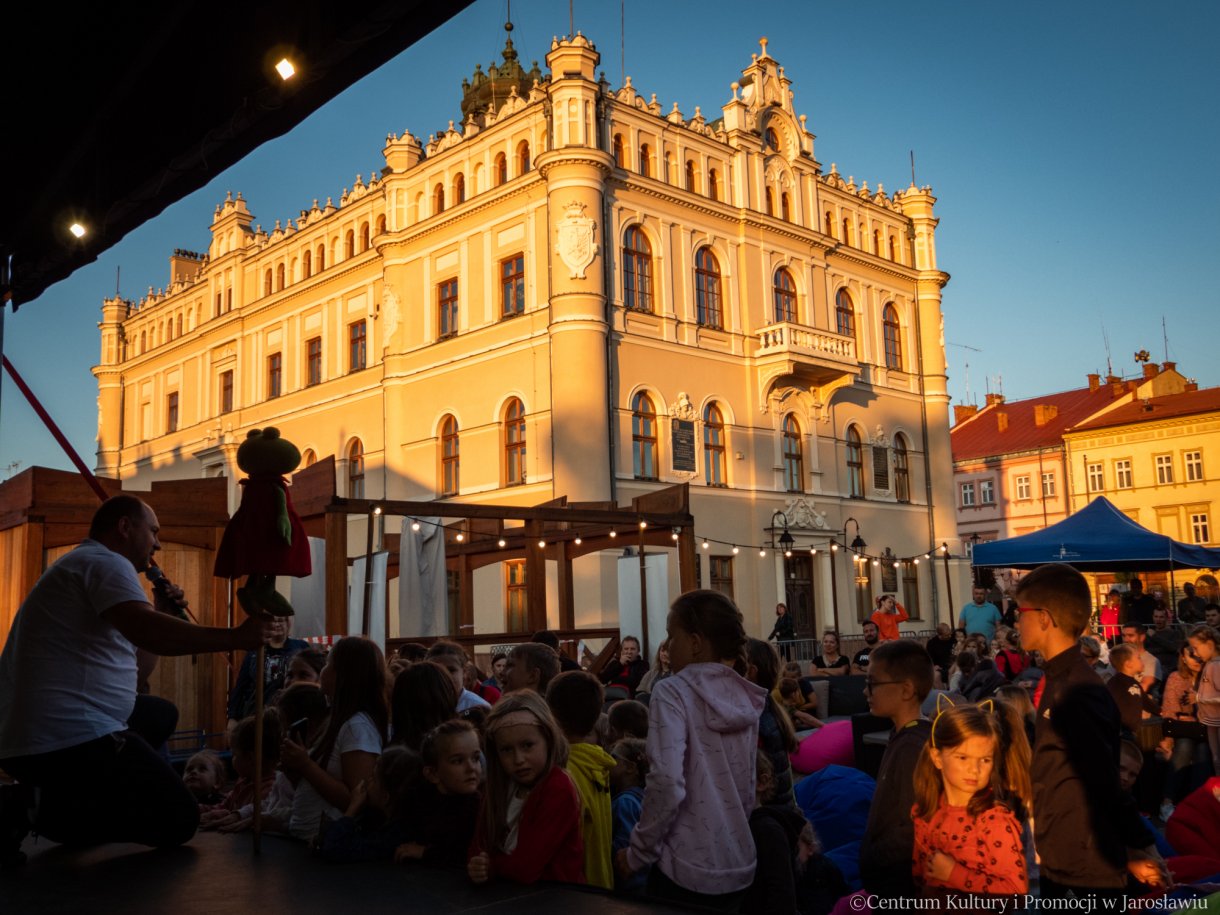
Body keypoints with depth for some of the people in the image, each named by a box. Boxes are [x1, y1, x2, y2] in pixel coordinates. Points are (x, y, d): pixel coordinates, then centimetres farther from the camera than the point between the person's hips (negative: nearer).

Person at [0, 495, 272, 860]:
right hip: (71, 739, -10)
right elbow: (146, 632, -28)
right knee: (179, 818, -7)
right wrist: (235, 638, -26)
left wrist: (161, 613, 14)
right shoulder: (104, 562, -9)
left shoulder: (80, 564, 24)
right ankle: (42, 810, -11)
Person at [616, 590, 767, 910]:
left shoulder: (674, 692, -13)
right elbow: (747, 789, 13)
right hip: (739, 866, 6)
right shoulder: (745, 698, 6)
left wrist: (638, 853, -11)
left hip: (687, 870, -6)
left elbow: (667, 784, -23)